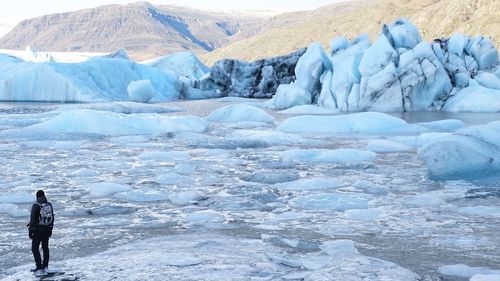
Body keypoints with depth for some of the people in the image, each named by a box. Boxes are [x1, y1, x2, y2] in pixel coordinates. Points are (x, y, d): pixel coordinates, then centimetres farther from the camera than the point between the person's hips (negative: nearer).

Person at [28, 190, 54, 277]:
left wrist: (30, 231, -8)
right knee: (45, 247, 18)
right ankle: (45, 266, 27)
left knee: (35, 248, 3)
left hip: (38, 230, -6)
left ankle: (40, 268, -5)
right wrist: (50, 229, 19)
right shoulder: (49, 205, 1)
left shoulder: (36, 206, -17)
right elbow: (52, 217, 9)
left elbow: (32, 220, -16)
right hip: (47, 229, 6)